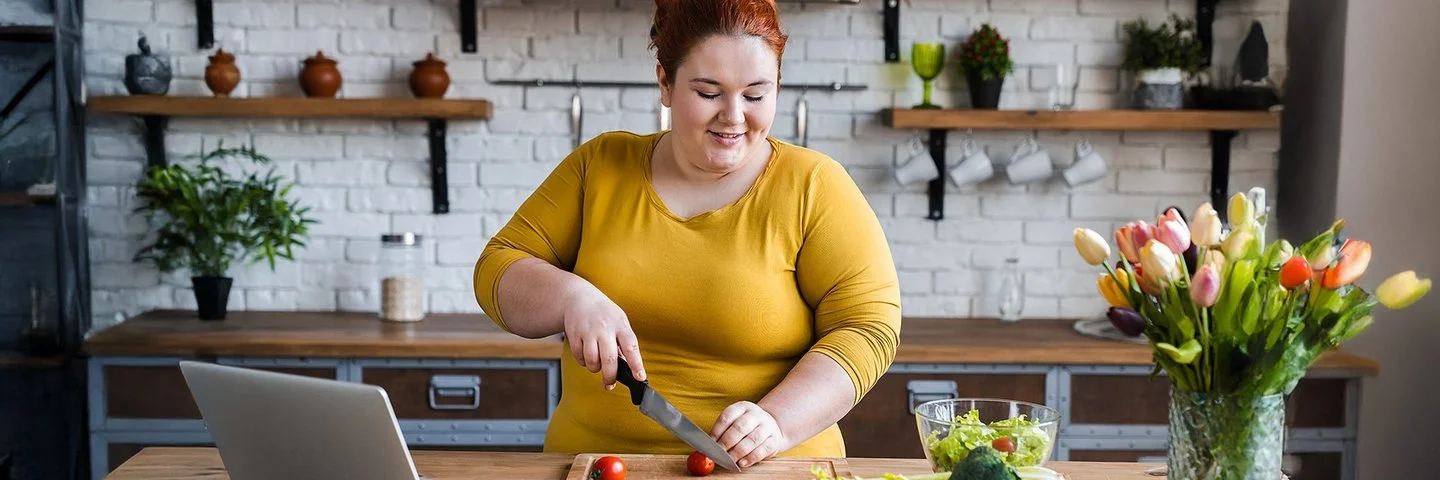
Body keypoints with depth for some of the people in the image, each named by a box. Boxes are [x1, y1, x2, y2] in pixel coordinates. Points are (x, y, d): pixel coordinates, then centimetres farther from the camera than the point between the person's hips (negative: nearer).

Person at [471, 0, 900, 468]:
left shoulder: (814, 187, -1)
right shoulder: (599, 165, 7)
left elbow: (869, 326, -7)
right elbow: (496, 271, 7)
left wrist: (776, 422, -20)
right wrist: (571, 297, -14)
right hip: (593, 457, 5)